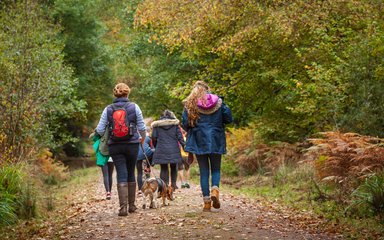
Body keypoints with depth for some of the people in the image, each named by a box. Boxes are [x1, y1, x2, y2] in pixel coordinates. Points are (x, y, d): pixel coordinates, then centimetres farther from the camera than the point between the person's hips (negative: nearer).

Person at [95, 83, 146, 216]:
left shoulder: (108, 109, -1)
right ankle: (132, 205, 21)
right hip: (132, 145, 0)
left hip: (115, 146, 0)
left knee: (121, 175, 0)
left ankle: (123, 207, -11)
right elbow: (142, 127, -1)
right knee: (131, 174, 14)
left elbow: (100, 130, -3)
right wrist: (142, 138, 19)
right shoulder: (134, 107, -4)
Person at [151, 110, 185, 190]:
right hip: (173, 150, 1)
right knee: (173, 167, 14)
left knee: (164, 168, 4)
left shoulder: (157, 125, 2)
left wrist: (156, 147, 16)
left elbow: (154, 138, 2)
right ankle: (173, 183, 11)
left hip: (161, 150, 0)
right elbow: (180, 136, -2)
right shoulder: (175, 124, 2)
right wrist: (184, 146, 2)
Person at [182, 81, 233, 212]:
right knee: (216, 168, 13)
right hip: (216, 141, 0)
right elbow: (228, 119, 2)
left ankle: (207, 202, 2)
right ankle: (215, 190, -15)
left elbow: (185, 124, -5)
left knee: (204, 171, 6)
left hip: (199, 141, 0)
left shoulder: (190, 104, -1)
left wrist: (190, 130, 16)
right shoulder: (218, 102, 2)